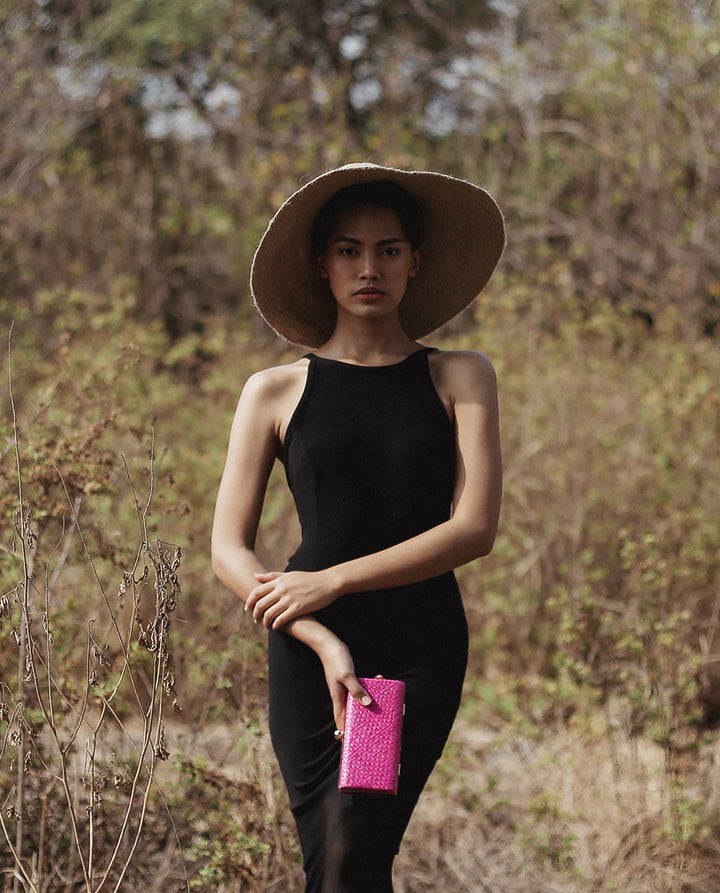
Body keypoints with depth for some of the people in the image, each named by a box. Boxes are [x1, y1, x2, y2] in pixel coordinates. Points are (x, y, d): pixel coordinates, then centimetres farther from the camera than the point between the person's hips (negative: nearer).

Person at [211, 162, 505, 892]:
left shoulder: (459, 379, 8)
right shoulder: (275, 393, 8)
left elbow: (474, 529, -3)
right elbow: (228, 551, 3)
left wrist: (331, 582, -10)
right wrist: (325, 642, -11)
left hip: (423, 648, -1)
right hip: (308, 652, 1)